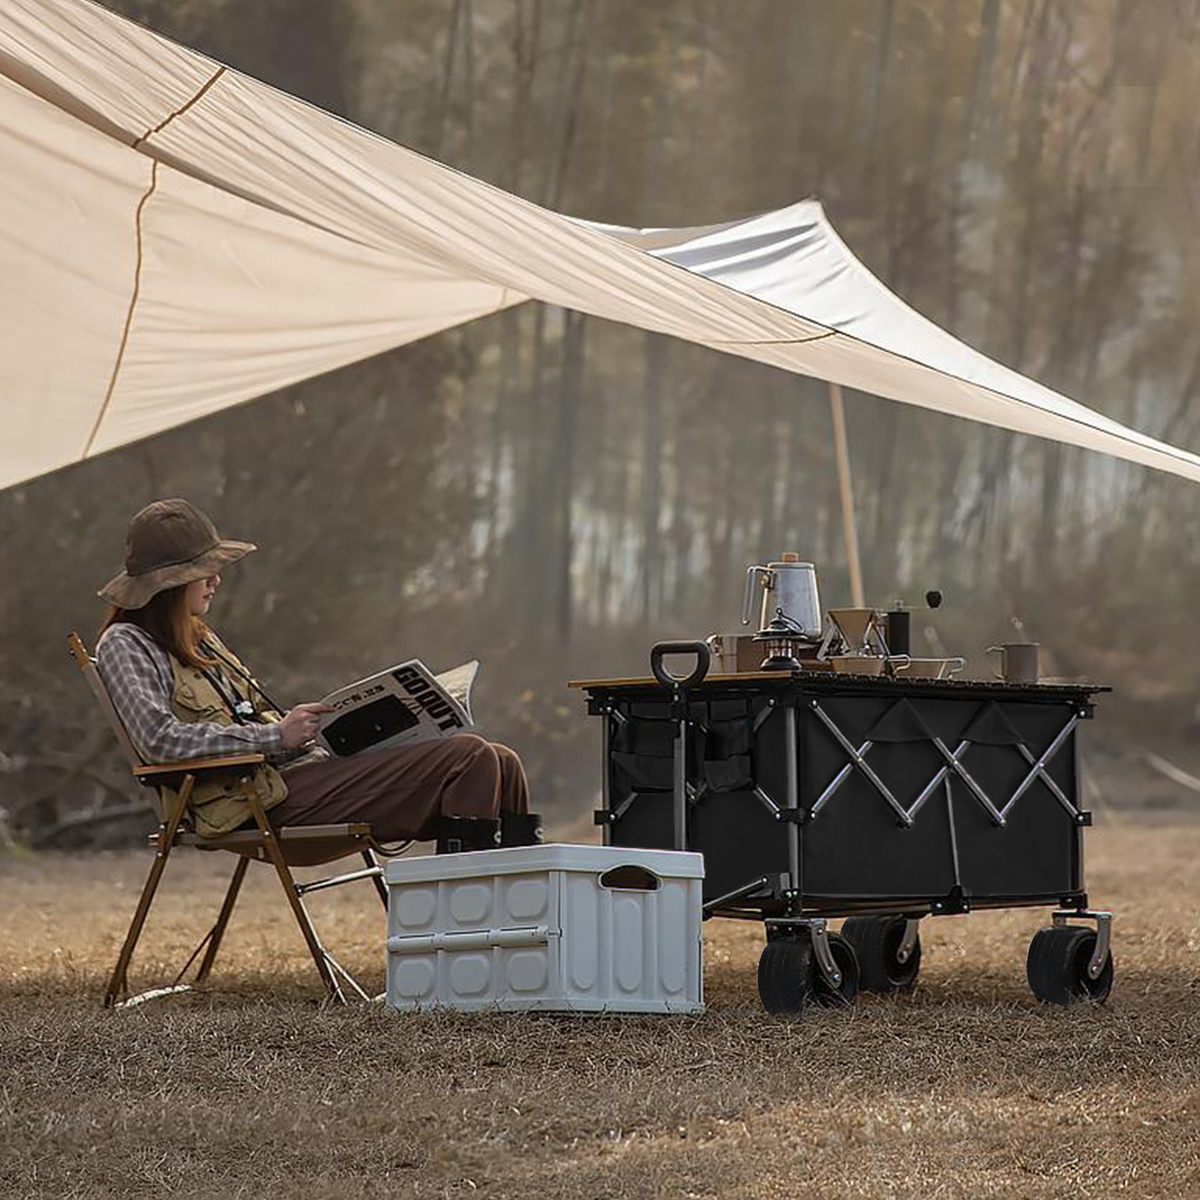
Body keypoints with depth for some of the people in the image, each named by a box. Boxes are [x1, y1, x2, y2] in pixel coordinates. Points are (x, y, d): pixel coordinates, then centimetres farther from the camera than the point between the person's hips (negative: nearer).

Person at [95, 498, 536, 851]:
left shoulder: (197, 638, 26)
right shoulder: (124, 645, -4)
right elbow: (159, 739, -20)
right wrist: (277, 735, -19)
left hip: (305, 766, 10)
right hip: (267, 799, -10)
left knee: (499, 765, -1)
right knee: (467, 758, -20)